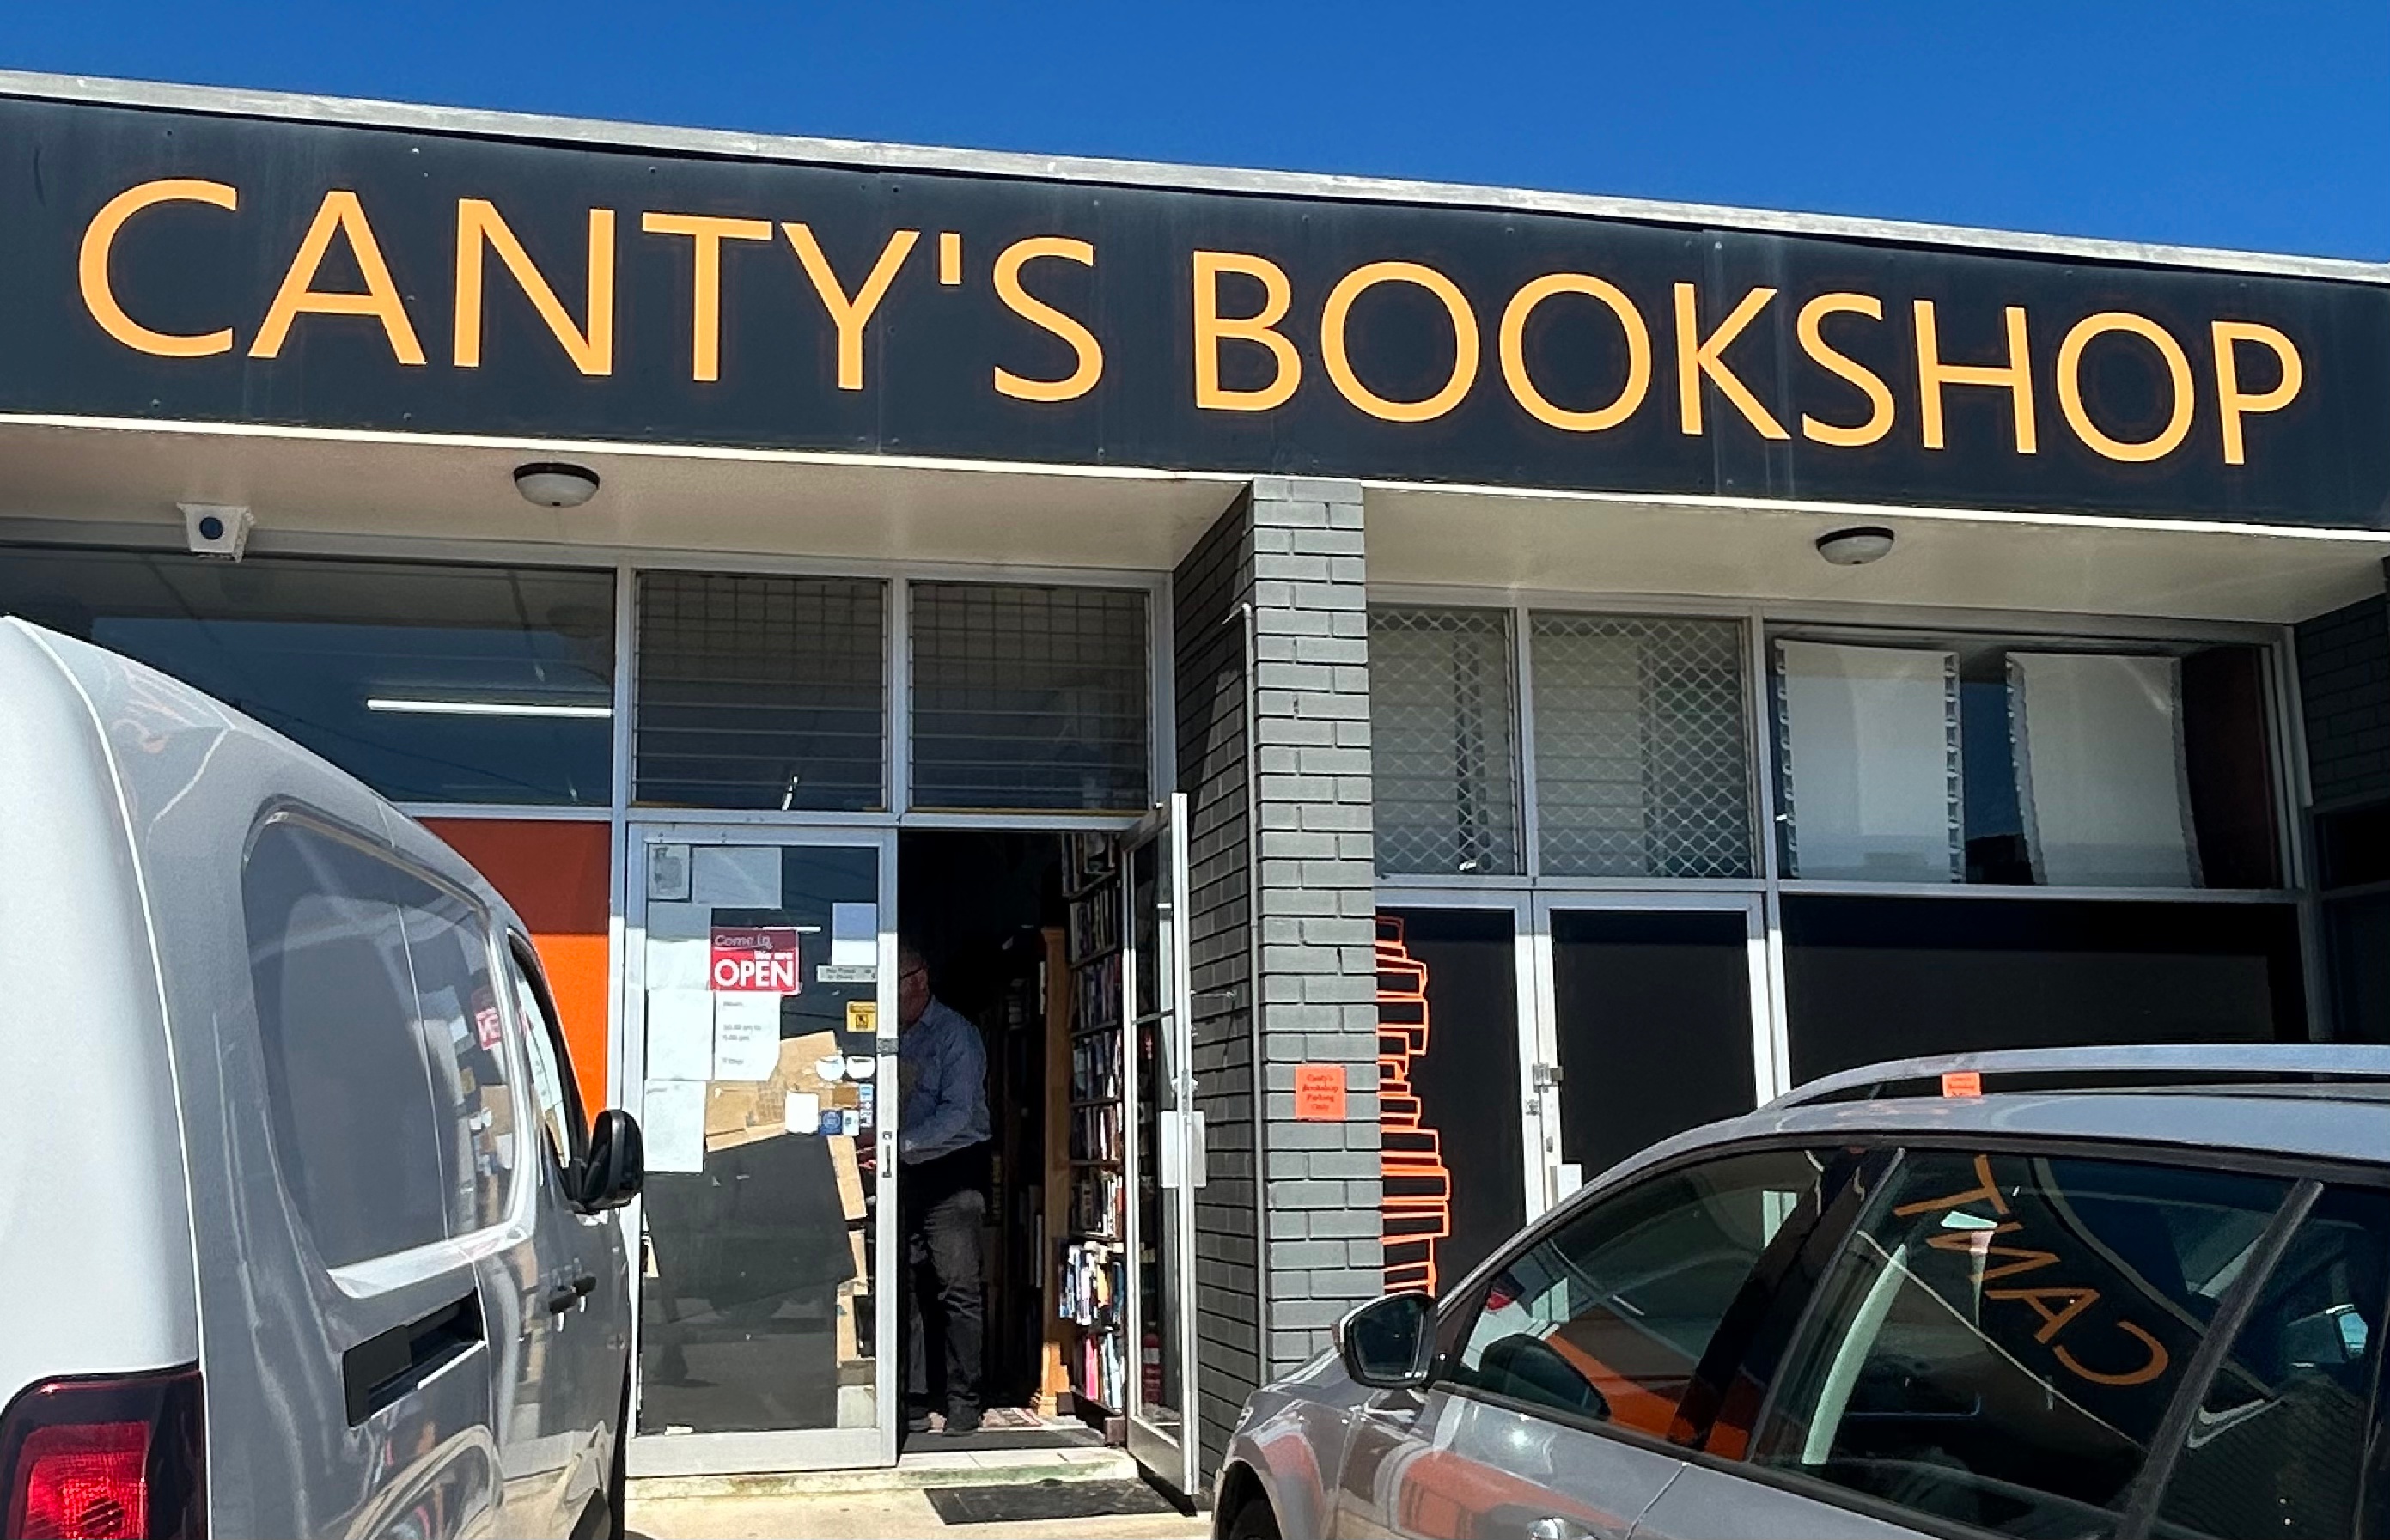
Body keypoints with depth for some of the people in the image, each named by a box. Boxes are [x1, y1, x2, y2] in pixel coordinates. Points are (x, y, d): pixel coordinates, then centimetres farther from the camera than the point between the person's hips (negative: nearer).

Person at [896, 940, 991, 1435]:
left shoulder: (955, 1033, -7)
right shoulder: (890, 1037, 14)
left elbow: (957, 1113, -16)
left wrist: (900, 1143, -26)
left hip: (952, 1172, -6)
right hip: (904, 1176, 6)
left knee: (959, 1291, -5)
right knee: (903, 1288, 3)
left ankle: (964, 1404, -1)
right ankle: (912, 1402, 9)